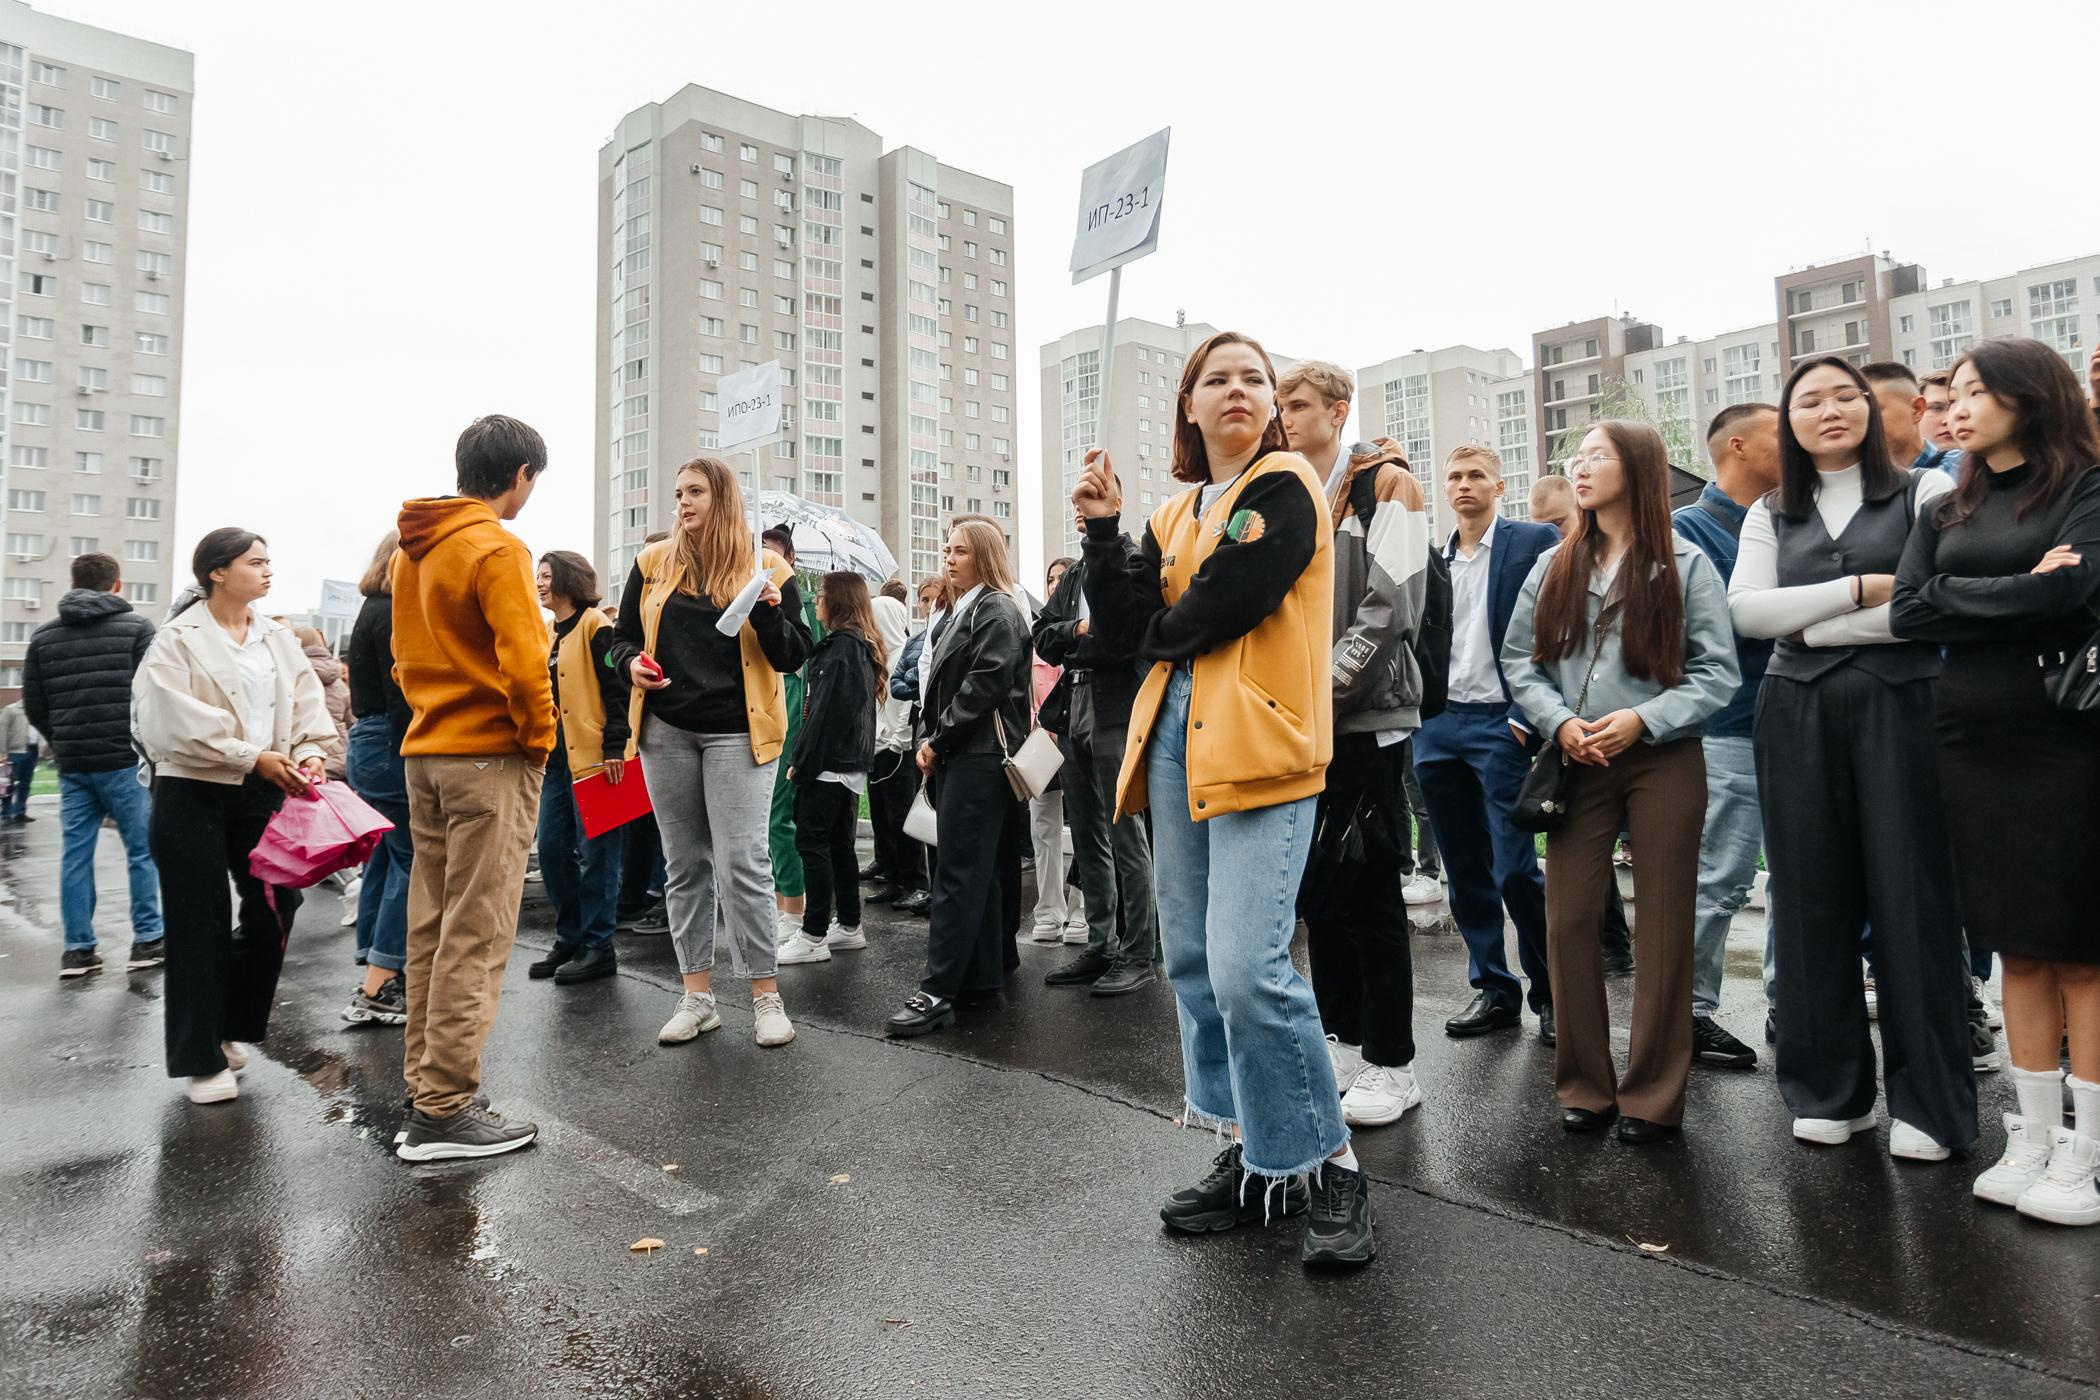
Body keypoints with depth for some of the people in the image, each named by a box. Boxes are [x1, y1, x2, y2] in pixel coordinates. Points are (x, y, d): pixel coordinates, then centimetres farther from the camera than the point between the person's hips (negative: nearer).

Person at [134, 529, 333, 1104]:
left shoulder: (278, 640, 11)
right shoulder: (179, 640, -5)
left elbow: (307, 703, 7)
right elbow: (181, 720, -15)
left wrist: (308, 753, -11)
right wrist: (252, 757, -20)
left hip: (262, 793, 5)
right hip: (193, 794, -5)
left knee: (275, 905, 3)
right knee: (202, 925, 1)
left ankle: (228, 1027, 26)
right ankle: (202, 1058, 13)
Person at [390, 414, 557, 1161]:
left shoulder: (412, 549, 14)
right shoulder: (497, 549, -13)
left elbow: (404, 653, 18)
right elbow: (522, 662, -20)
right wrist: (540, 737, -8)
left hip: (425, 752, 9)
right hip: (490, 758, -9)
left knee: (432, 929, 13)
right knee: (476, 936, -3)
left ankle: (425, 1089, 22)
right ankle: (446, 1109, 2)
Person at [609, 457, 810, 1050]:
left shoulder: (765, 567, 3)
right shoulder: (653, 562, 11)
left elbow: (793, 658, 0)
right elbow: (623, 636, 17)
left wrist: (768, 610, -17)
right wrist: (632, 662, -5)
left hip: (737, 732, -3)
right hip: (666, 730, 4)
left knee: (742, 863, -8)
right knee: (685, 864, 8)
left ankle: (766, 995, 4)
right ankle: (696, 995, 18)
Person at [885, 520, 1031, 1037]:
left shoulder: (996, 611, -7)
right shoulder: (957, 613, 21)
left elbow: (987, 682, -18)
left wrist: (939, 740, -14)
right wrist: (927, 739, 8)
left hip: (980, 757, -9)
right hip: (956, 758, 10)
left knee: (958, 875, -9)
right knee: (979, 873, 11)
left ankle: (937, 992, -7)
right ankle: (982, 983, 17)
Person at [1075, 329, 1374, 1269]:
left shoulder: (1285, 489, -1)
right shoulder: (1174, 515, 20)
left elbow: (1222, 603, -14)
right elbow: (1127, 626, 8)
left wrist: (1161, 633, 3)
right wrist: (1103, 530, 1)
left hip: (1258, 745, -7)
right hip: (1177, 741, 8)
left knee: (1246, 966, -16)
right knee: (1193, 960, 10)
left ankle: (1328, 1166, 4)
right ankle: (1255, 1156, 24)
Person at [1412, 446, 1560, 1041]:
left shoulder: (1534, 541, 0)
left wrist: (1529, 715, -14)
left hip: (1500, 723, -5)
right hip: (1438, 725, 5)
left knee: (1514, 869, -7)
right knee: (1465, 871, 9)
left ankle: (1553, 992, 11)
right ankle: (1494, 991, 20)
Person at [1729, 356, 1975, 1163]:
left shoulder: (1925, 492, 6)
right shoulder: (1770, 516, 14)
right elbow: (1746, 610, -1)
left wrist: (1812, 622, -8)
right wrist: (1861, 590, -8)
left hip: (1900, 704, -2)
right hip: (1797, 714, 2)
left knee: (1911, 895, -2)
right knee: (1812, 896, 4)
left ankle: (1927, 1100, 10)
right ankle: (1829, 1090, 14)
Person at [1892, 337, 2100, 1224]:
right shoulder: (1946, 513, 14)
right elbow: (1907, 609, 1)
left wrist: (1955, 597, -6)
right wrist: (2017, 596, -7)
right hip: (1973, 741, 5)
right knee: (2018, 949, 9)